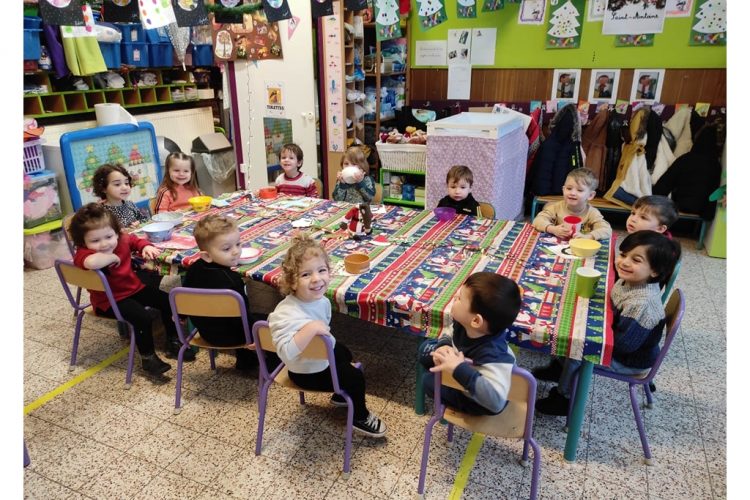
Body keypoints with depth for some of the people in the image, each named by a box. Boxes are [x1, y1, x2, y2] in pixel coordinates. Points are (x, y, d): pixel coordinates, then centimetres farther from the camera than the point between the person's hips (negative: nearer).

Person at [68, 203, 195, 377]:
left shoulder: (122, 239, -5)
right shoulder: (83, 254, -25)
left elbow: (136, 240, 20)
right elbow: (92, 262, -52)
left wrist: (146, 247, -4)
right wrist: (113, 257, -32)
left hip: (134, 288, 8)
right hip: (110, 300, -7)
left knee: (167, 301, 7)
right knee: (143, 317, -28)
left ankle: (173, 341, 23)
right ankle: (147, 357, -7)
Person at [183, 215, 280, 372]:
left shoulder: (194, 269, -10)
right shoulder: (229, 280, -33)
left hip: (205, 330, 8)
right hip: (228, 335, -8)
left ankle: (245, 361, 46)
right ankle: (272, 365, 22)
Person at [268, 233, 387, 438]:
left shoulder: (321, 300, -14)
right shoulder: (287, 313, -40)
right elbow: (285, 352, -51)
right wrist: (310, 329, -53)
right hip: (308, 372, -8)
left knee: (345, 354, 31)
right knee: (355, 377, -2)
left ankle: (341, 396, 58)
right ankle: (360, 417, 26)